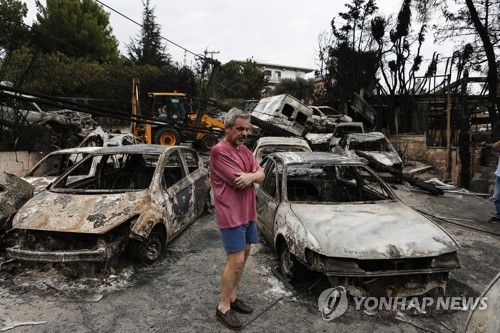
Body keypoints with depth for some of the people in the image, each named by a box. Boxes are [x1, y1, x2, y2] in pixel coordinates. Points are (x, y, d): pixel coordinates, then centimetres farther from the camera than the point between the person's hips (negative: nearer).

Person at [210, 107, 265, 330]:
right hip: (231, 214, -9)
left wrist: (250, 177, -18)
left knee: (243, 255, 16)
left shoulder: (244, 150, 11)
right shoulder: (219, 151, -17)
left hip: (248, 212, 9)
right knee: (236, 261, -5)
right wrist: (254, 175, -4)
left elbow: (261, 175, 3)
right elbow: (239, 181, -22)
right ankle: (223, 308, 10)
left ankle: (233, 297, 31)